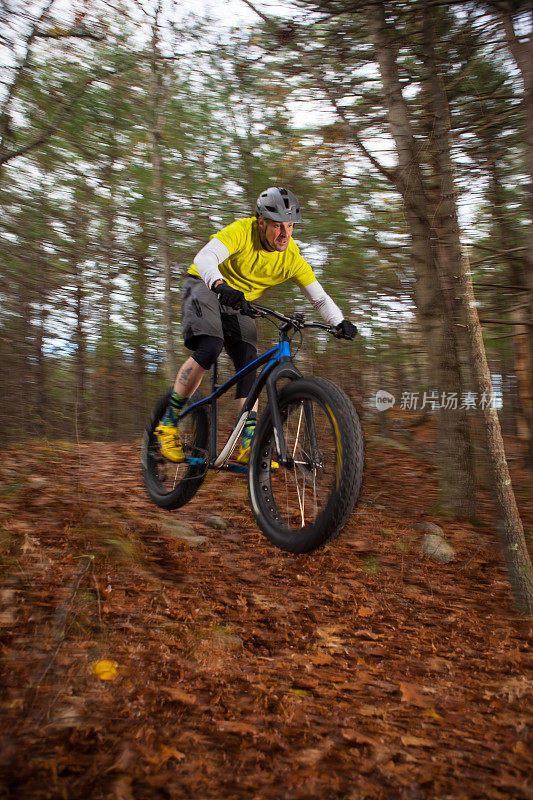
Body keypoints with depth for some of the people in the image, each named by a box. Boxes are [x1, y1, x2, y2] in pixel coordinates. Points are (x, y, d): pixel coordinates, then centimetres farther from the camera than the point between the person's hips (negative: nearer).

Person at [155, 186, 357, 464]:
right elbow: (204, 257, -40)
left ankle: (249, 444, -13)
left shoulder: (292, 258, -13)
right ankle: (169, 422, -16)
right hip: (203, 286, -4)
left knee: (247, 363, -13)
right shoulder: (242, 231, -25)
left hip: (238, 302, 5)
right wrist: (220, 286, -60)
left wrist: (340, 322, -29)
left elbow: (319, 297, -11)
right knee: (209, 348, -29)